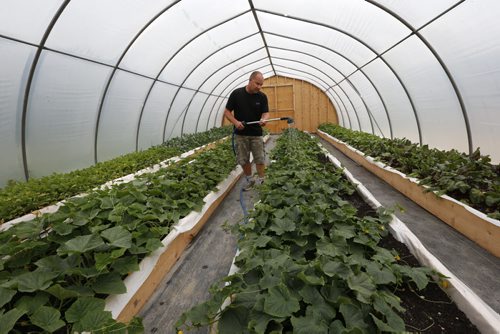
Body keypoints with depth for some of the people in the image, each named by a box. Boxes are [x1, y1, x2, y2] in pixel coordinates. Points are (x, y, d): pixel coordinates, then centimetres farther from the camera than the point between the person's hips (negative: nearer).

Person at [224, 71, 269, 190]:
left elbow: (266, 112, -6)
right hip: (240, 134, 0)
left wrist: (264, 119, -30)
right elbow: (227, 111, -2)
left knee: (260, 159, 1)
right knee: (243, 160, 8)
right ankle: (250, 180, 26)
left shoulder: (262, 96, -3)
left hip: (256, 134, 0)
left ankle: (261, 181, 18)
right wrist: (235, 122, -20)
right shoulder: (236, 93, -7)